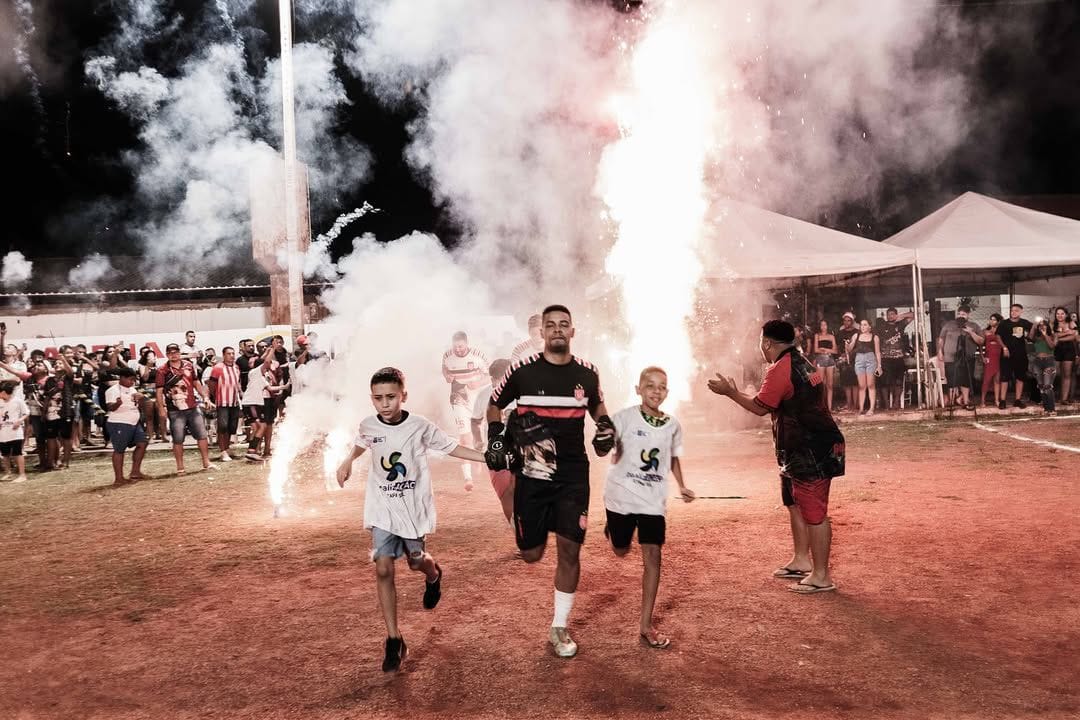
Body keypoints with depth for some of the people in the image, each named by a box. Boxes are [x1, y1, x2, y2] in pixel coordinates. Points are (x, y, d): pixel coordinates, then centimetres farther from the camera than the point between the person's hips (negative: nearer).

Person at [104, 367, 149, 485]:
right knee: (119, 449, -4)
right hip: (119, 424, -8)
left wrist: (141, 399, -5)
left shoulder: (133, 390, 14)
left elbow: (139, 407, 17)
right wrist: (117, 403, -44)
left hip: (135, 423, 8)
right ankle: (118, 478, 0)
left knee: (142, 444, 3)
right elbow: (110, 407, -21)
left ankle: (135, 472, 11)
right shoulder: (113, 390, -10)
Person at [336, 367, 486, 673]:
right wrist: (347, 463, 6)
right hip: (382, 507, 1)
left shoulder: (421, 427, -15)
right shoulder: (369, 427, -7)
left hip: (413, 505, -1)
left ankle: (434, 576, 54)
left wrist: (488, 457, -9)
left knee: (416, 561, 14)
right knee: (383, 570, -8)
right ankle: (394, 640, 1)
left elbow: (450, 447, -4)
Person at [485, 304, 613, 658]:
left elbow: (596, 404, 21)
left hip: (573, 473, 1)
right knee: (532, 554, 4)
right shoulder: (522, 370, -8)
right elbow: (495, 405, 8)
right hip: (532, 472, -1)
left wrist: (605, 426, 2)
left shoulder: (587, 373, 0)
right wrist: (495, 438, -5)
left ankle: (560, 628, 13)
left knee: (569, 549, -3)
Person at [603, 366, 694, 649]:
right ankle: (611, 526, 55)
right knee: (621, 551, 15)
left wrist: (681, 486, 6)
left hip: (653, 500, 2)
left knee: (652, 556, -7)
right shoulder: (624, 418, -12)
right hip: (621, 495, -2)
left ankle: (646, 625, -1)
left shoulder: (672, 425, 0)